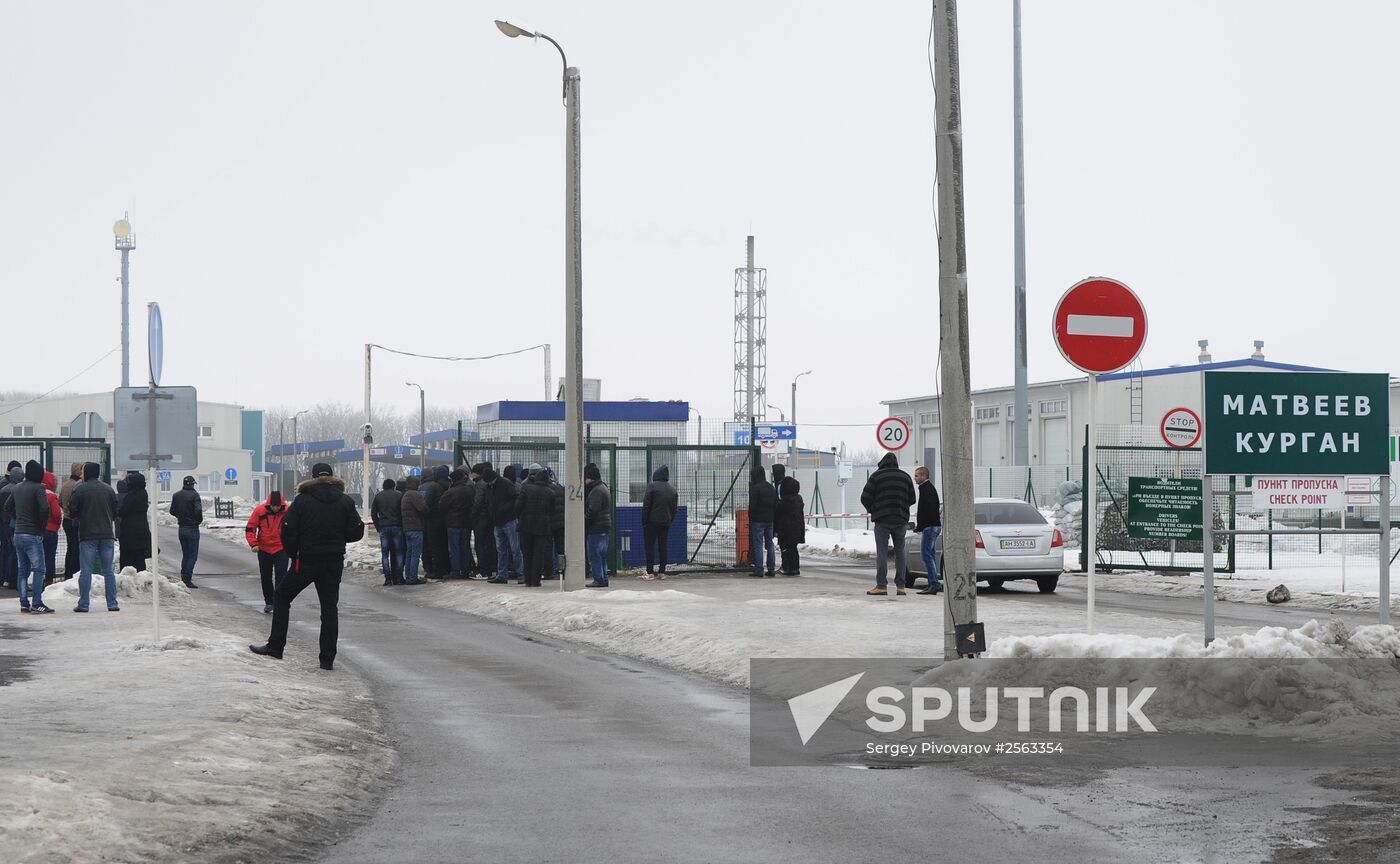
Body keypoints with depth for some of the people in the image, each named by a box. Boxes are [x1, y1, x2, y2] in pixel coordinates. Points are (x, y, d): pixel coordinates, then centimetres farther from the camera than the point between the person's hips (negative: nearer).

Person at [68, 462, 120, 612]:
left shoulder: (79, 489, -6)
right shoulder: (108, 489, 5)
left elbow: (72, 510, -4)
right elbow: (116, 511, 9)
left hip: (87, 534, -3)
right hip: (107, 535, 3)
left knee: (85, 570, 0)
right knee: (108, 570, 7)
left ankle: (83, 604, -2)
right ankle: (112, 604, 4)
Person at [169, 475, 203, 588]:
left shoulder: (176, 495, 6)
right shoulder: (194, 495, -13)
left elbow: (172, 511, 9)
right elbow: (198, 511, -22)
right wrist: (199, 520, -3)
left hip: (182, 528, 6)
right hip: (192, 528, -6)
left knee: (185, 554, 17)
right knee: (193, 555, -3)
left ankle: (183, 578, 17)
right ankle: (187, 579, -12)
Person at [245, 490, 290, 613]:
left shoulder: (287, 512, -12)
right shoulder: (259, 511, -13)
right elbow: (250, 529, -7)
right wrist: (254, 544, -18)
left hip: (281, 550, -2)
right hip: (264, 551, 2)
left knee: (281, 577, -10)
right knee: (266, 578, 12)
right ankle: (268, 602, 28)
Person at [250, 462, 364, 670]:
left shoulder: (302, 500, -5)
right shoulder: (345, 501, 2)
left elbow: (287, 529, -9)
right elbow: (357, 532, 1)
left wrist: (293, 554, 6)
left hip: (307, 561, -2)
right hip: (334, 563, 3)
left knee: (282, 598, 13)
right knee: (329, 608, 7)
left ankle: (275, 647, 9)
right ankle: (327, 659, 3)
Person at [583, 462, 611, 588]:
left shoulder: (596, 491, -14)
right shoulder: (603, 488, 19)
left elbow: (592, 511, -21)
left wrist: (584, 522, -13)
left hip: (596, 528, -10)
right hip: (605, 527, 10)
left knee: (594, 555, -7)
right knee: (602, 555, 14)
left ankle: (599, 580, -9)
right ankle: (603, 580, 16)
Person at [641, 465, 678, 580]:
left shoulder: (652, 486, -8)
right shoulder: (673, 489, 10)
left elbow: (646, 506, -10)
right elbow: (674, 509, 12)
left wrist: (644, 521, -5)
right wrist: (670, 521, 17)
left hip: (652, 522, -5)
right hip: (666, 522, 5)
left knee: (650, 546, -2)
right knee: (663, 546, 9)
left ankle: (649, 572, -7)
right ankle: (662, 572, 8)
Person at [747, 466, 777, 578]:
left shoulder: (755, 488, -13)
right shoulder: (771, 488, 12)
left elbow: (752, 506, -16)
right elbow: (776, 505, 15)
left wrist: (750, 519, -8)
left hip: (758, 520, -7)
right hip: (769, 520, 7)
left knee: (758, 545, -5)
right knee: (770, 544, 11)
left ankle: (759, 570, -10)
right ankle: (771, 570, 13)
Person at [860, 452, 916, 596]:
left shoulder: (876, 476, -3)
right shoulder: (905, 477, 9)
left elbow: (865, 498, -6)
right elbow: (912, 499, 11)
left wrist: (871, 509, 12)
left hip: (882, 519, -3)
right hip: (901, 519, 3)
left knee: (881, 552, -3)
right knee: (900, 552, 9)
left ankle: (881, 586, -9)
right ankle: (900, 586, 6)